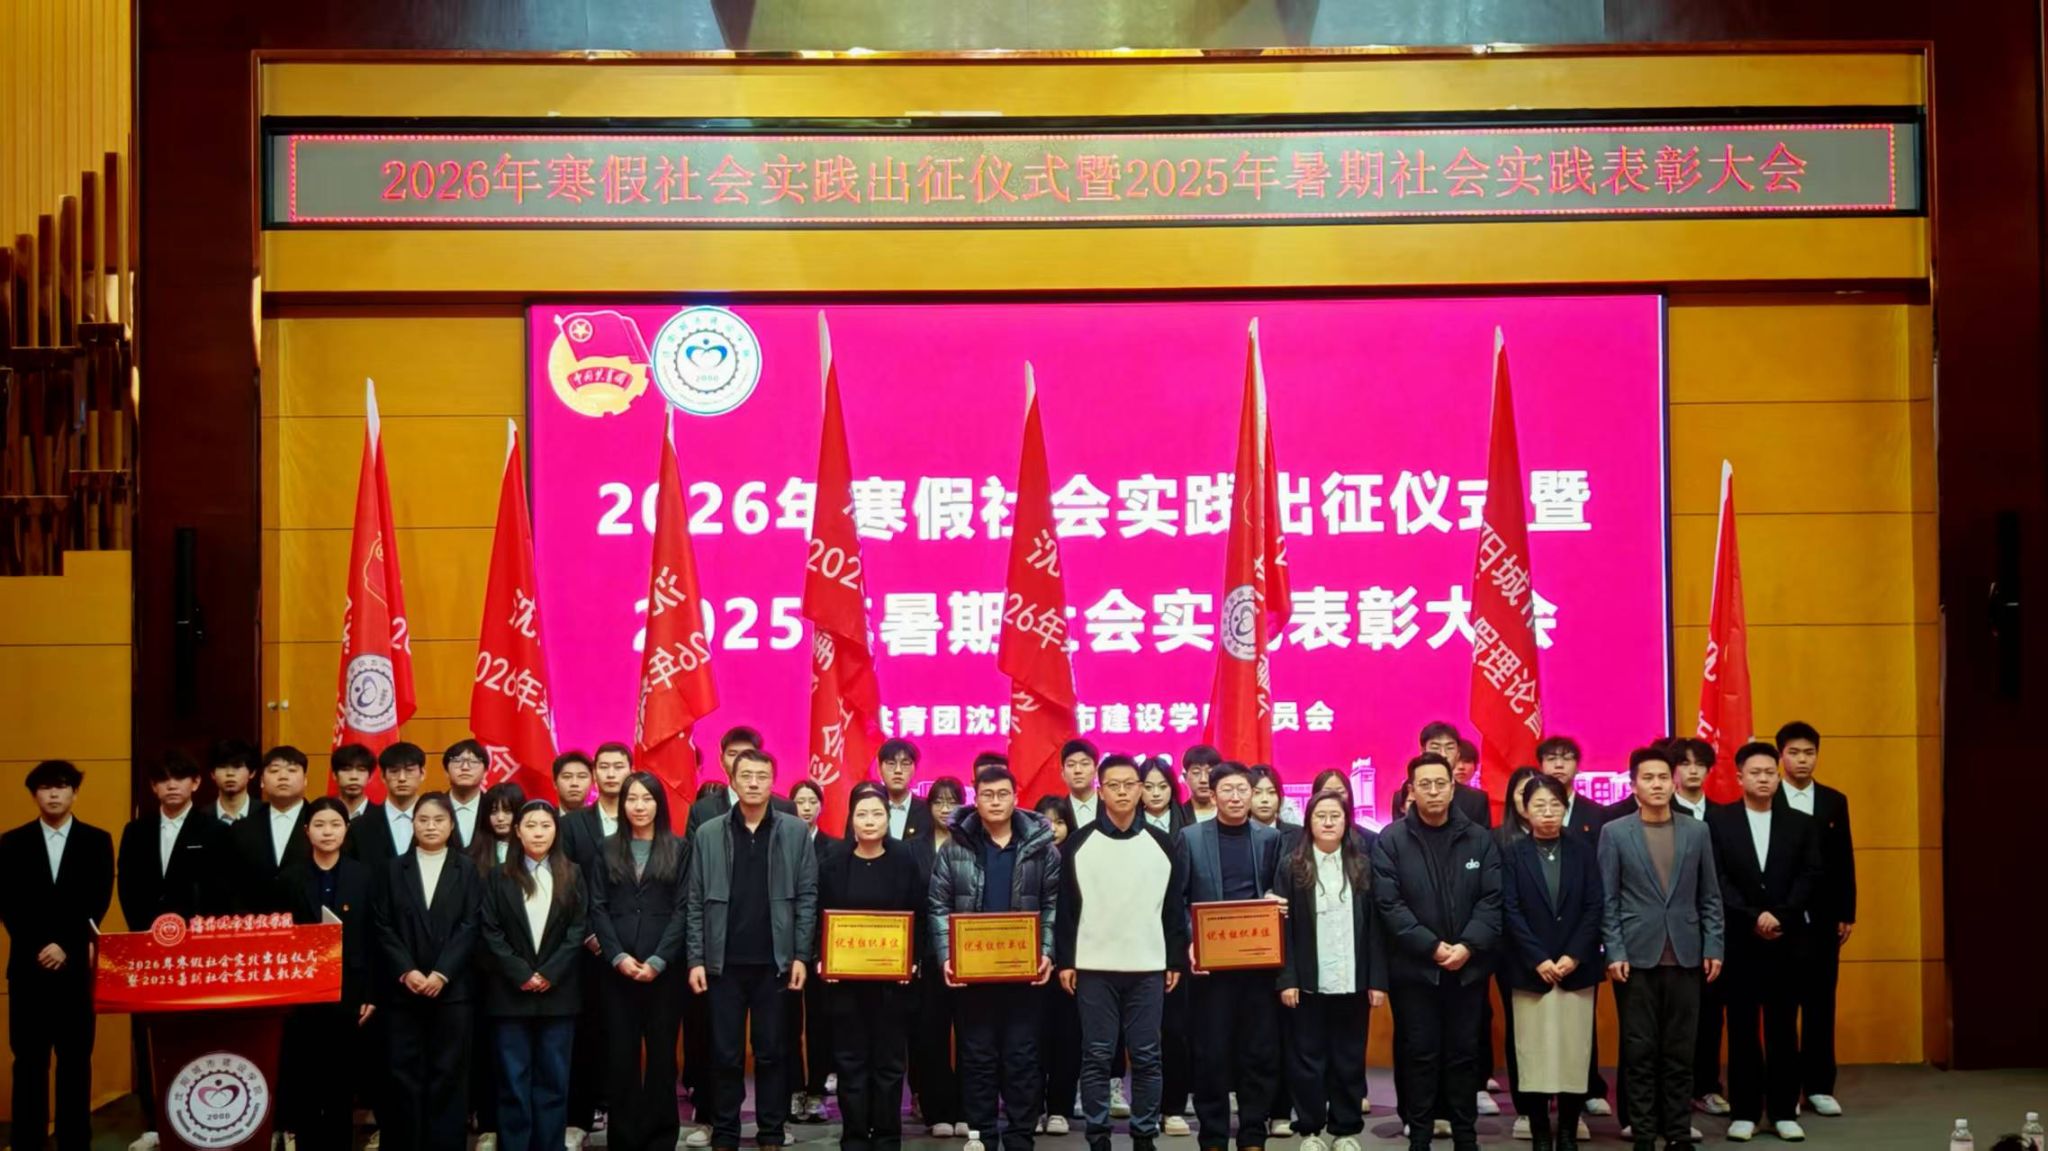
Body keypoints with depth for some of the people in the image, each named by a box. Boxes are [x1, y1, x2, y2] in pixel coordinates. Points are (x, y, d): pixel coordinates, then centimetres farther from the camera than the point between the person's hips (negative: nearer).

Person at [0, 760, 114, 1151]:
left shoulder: (97, 841, 6)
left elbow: (98, 902, -1)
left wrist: (66, 946, -11)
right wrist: (39, 948, -9)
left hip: (77, 965, 0)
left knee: (76, 1059, 2)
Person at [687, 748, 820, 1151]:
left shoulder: (794, 831, 3)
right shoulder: (708, 833, 5)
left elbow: (807, 897, 1)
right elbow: (696, 902, 4)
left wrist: (801, 956, -5)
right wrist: (696, 959, -2)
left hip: (775, 961, -1)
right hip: (724, 962, 1)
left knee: (772, 1053, 5)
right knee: (726, 1054, 5)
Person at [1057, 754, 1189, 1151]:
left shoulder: (1164, 845, 4)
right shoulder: (1079, 843, 1)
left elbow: (1175, 908, 8)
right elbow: (1066, 907, 2)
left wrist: (1176, 961, 4)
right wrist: (1065, 961, -2)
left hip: (1148, 967, 1)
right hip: (1093, 967, -1)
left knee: (1146, 1056, 4)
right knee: (1096, 1056, 2)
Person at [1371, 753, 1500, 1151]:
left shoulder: (1479, 839, 5)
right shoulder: (1391, 840, -3)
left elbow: (1493, 899, -1)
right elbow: (1389, 904, -9)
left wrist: (1468, 946, -13)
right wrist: (1432, 946, -15)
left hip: (1467, 967, 2)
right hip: (1414, 968, -2)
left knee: (1464, 1053, 8)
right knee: (1419, 1054, 4)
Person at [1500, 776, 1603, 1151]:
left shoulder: (1583, 850, 7)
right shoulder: (1512, 853, 3)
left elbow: (1595, 906, 2)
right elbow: (1510, 911, -4)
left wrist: (1574, 956, -9)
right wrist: (1538, 960, -12)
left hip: (1577, 968, 1)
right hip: (1530, 970, -1)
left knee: (1575, 1054, 1)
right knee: (1534, 1056, -1)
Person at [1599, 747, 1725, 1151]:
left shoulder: (1697, 831, 7)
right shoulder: (1614, 833, 1)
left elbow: (1710, 896, 9)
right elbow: (1607, 900, 0)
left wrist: (1714, 948, 1)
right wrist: (1614, 952, -8)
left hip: (1685, 956, 2)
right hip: (1636, 956, -2)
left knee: (1680, 1051, 5)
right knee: (1640, 1050, 2)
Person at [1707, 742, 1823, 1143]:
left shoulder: (1801, 824, 7)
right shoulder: (1718, 821, 1)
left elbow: (1810, 877, 0)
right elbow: (1717, 879, -6)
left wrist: (1779, 916, -13)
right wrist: (1753, 917, -15)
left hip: (1786, 939, 2)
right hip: (1738, 939, -1)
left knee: (1784, 1028, 5)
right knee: (1742, 1028, 2)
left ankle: (1784, 1111, 11)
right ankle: (1744, 1112, 7)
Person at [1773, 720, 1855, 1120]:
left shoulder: (1835, 801, 8)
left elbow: (1844, 861, 9)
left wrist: (1847, 914, 5)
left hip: (1822, 918, 3)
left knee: (1821, 1002, 5)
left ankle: (1819, 1086, 12)